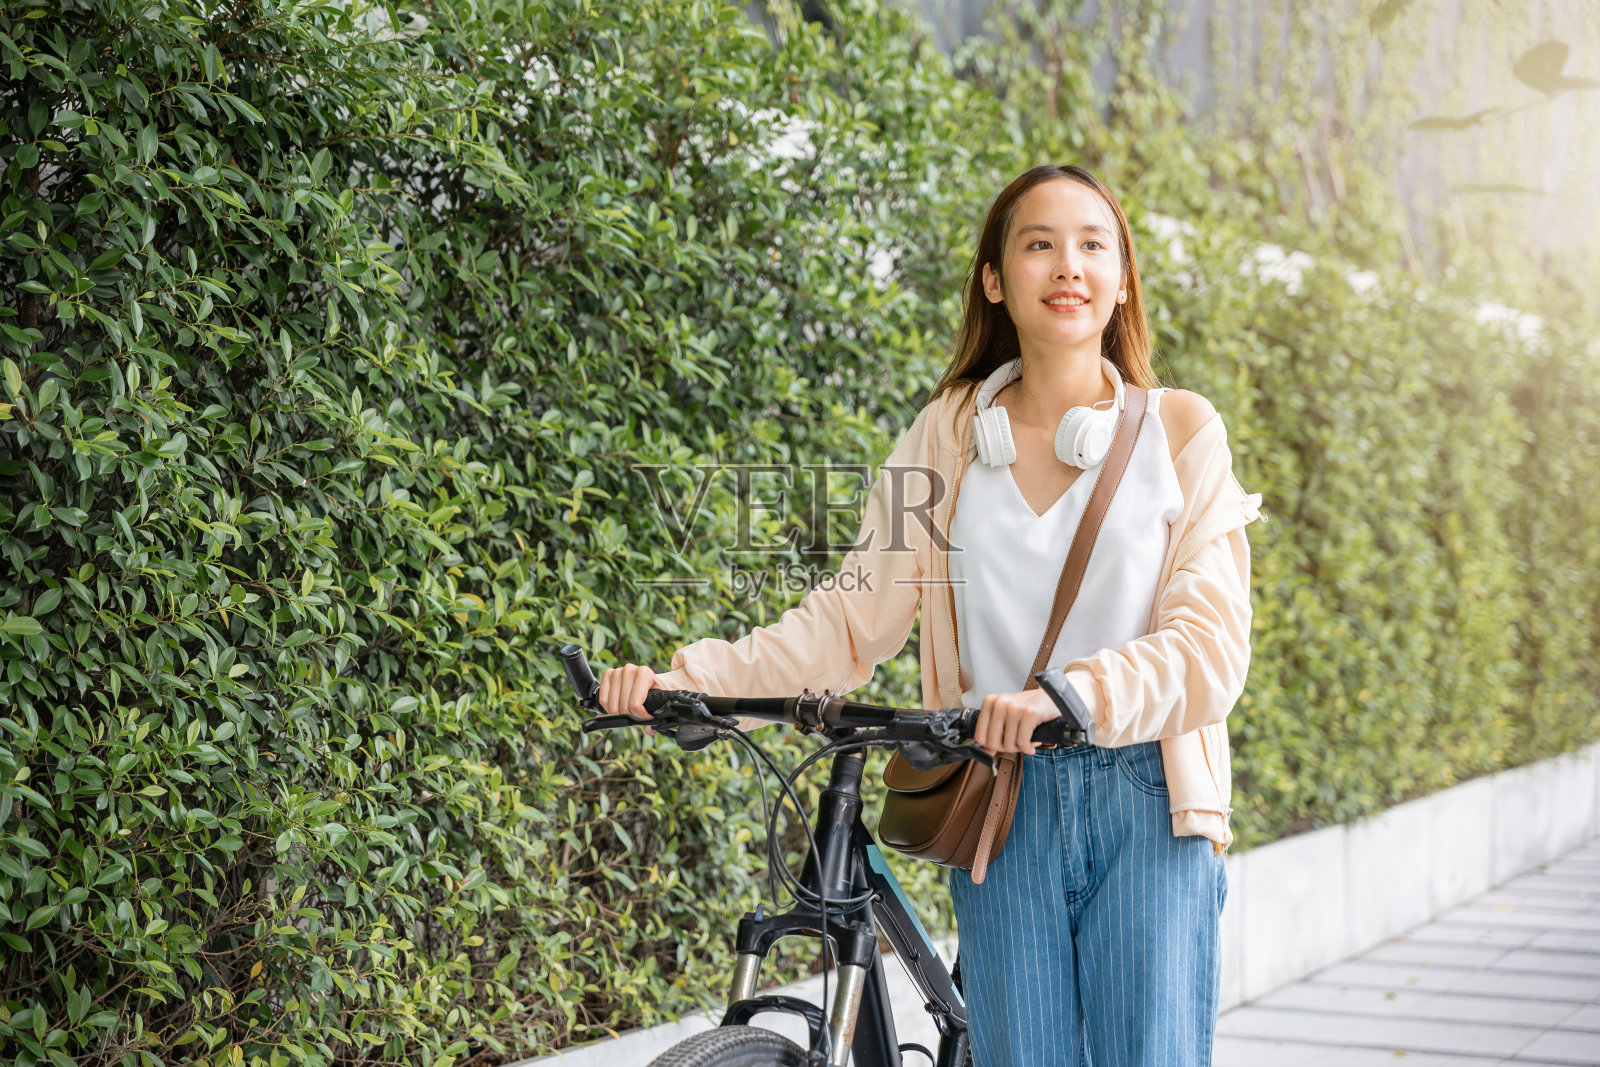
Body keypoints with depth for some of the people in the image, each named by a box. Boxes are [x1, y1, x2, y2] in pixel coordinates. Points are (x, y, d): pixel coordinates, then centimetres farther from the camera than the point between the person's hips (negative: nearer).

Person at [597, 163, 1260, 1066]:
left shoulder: (1179, 429, 1)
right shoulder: (951, 434, 7)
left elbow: (1212, 644, -8)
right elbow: (854, 618, 2)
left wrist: (1072, 694, -26)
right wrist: (688, 677, -11)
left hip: (1148, 802, -1)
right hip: (1003, 808, 2)